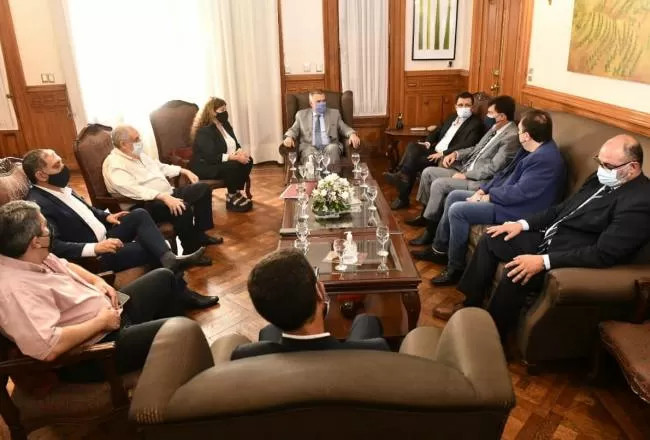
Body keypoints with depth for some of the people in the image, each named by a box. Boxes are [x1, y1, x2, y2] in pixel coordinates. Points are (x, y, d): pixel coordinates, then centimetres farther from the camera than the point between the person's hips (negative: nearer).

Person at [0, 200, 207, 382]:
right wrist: (100, 322, -26)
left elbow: (65, 266, 19)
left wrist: (97, 281, 1)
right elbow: (48, 347, -39)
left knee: (163, 277, 16)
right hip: (94, 351, -10)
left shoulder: (33, 257, -2)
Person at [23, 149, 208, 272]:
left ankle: (170, 259, -24)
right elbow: (54, 246, -29)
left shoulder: (60, 188, 8)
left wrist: (106, 216, 7)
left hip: (104, 238, 9)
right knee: (151, 249, -17)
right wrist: (95, 248, -34)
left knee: (139, 215, -10)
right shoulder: (38, 205, -21)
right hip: (91, 257, -9)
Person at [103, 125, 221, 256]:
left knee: (203, 188, 6)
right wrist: (164, 197, -39)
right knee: (183, 207, -35)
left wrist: (184, 171, 19)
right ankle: (191, 251, -19)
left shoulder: (138, 154, 14)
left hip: (168, 194, 10)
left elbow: (159, 166, 28)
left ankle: (200, 234, 10)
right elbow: (134, 190, -30)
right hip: (146, 204, -10)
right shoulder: (114, 165, -15)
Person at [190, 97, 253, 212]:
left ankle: (236, 192, -3)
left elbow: (235, 144, 9)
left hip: (225, 162, 9)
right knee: (233, 166, -32)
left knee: (248, 160, -13)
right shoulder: (204, 131, -20)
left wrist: (241, 152, -16)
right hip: (205, 166, -8)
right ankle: (232, 198, -13)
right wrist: (234, 157, -31)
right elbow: (211, 157, -29)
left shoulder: (225, 124, 7)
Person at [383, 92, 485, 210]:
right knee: (412, 146, -19)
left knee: (414, 161, -25)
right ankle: (402, 177, -23)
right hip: (434, 150, 7)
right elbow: (437, 131, 25)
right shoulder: (453, 117, 19)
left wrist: (443, 153, -25)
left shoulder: (476, 123, -6)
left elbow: (467, 146, -19)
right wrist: (428, 142, 2)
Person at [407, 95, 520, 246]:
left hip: (480, 181, -10)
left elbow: (493, 168, -23)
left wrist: (465, 175, -16)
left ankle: (430, 230, -12)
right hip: (467, 170, 10)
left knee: (439, 184, -25)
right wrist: (456, 153, 6)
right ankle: (426, 214, 18)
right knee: (428, 172, 5)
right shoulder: (496, 128, 12)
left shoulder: (511, 137, -18)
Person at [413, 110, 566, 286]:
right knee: (454, 196, 9)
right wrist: (482, 190, 4)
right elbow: (506, 173, 15)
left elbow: (519, 192, -27)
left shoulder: (545, 159, -24)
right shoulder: (533, 149, 10)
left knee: (457, 210, -20)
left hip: (515, 209, -11)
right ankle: (439, 250, 17)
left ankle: (455, 269, -7)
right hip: (505, 197, 11)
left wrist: (488, 197, -13)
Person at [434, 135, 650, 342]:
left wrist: (543, 261, -29)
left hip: (572, 261, -10)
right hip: (548, 238, 10)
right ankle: (471, 305, 14)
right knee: (491, 240, 6)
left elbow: (604, 254, -26)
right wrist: (523, 223, 3)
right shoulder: (602, 179, 7)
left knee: (514, 274, -31)